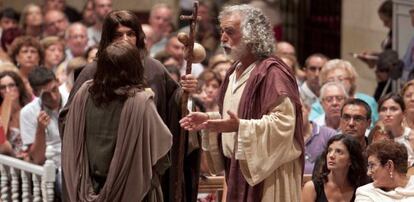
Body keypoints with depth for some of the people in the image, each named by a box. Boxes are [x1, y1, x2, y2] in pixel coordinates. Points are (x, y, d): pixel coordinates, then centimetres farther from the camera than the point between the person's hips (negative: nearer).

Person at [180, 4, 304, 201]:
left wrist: (239, 126, -30)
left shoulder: (272, 73, -17)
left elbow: (283, 122, -24)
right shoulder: (236, 71, 13)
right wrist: (208, 118, 7)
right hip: (239, 169, 9)